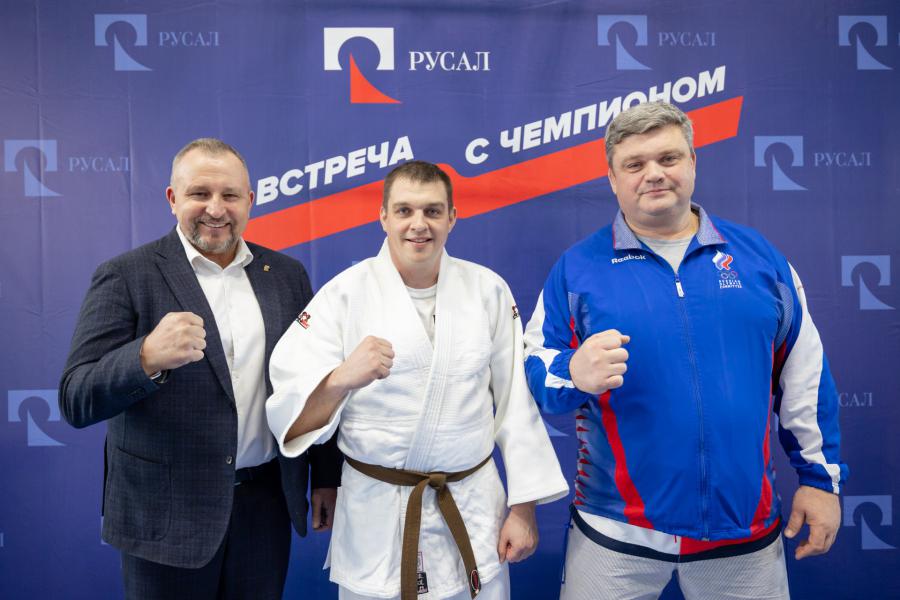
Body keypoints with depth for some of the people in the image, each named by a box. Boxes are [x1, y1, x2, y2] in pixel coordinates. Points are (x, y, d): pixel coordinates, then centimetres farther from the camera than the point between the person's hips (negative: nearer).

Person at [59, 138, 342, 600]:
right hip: (167, 511, -3)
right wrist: (147, 357, -33)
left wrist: (326, 476, 9)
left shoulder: (286, 274, 4)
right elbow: (76, 401, -14)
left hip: (267, 501, 3)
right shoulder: (125, 278, -8)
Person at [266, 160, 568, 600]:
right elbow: (291, 418, -15)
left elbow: (515, 403, 2)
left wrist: (524, 506, 2)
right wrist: (342, 379, -36)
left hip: (474, 508, 2)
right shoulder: (344, 294, -9)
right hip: (375, 513, -1)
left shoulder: (488, 289, -3)